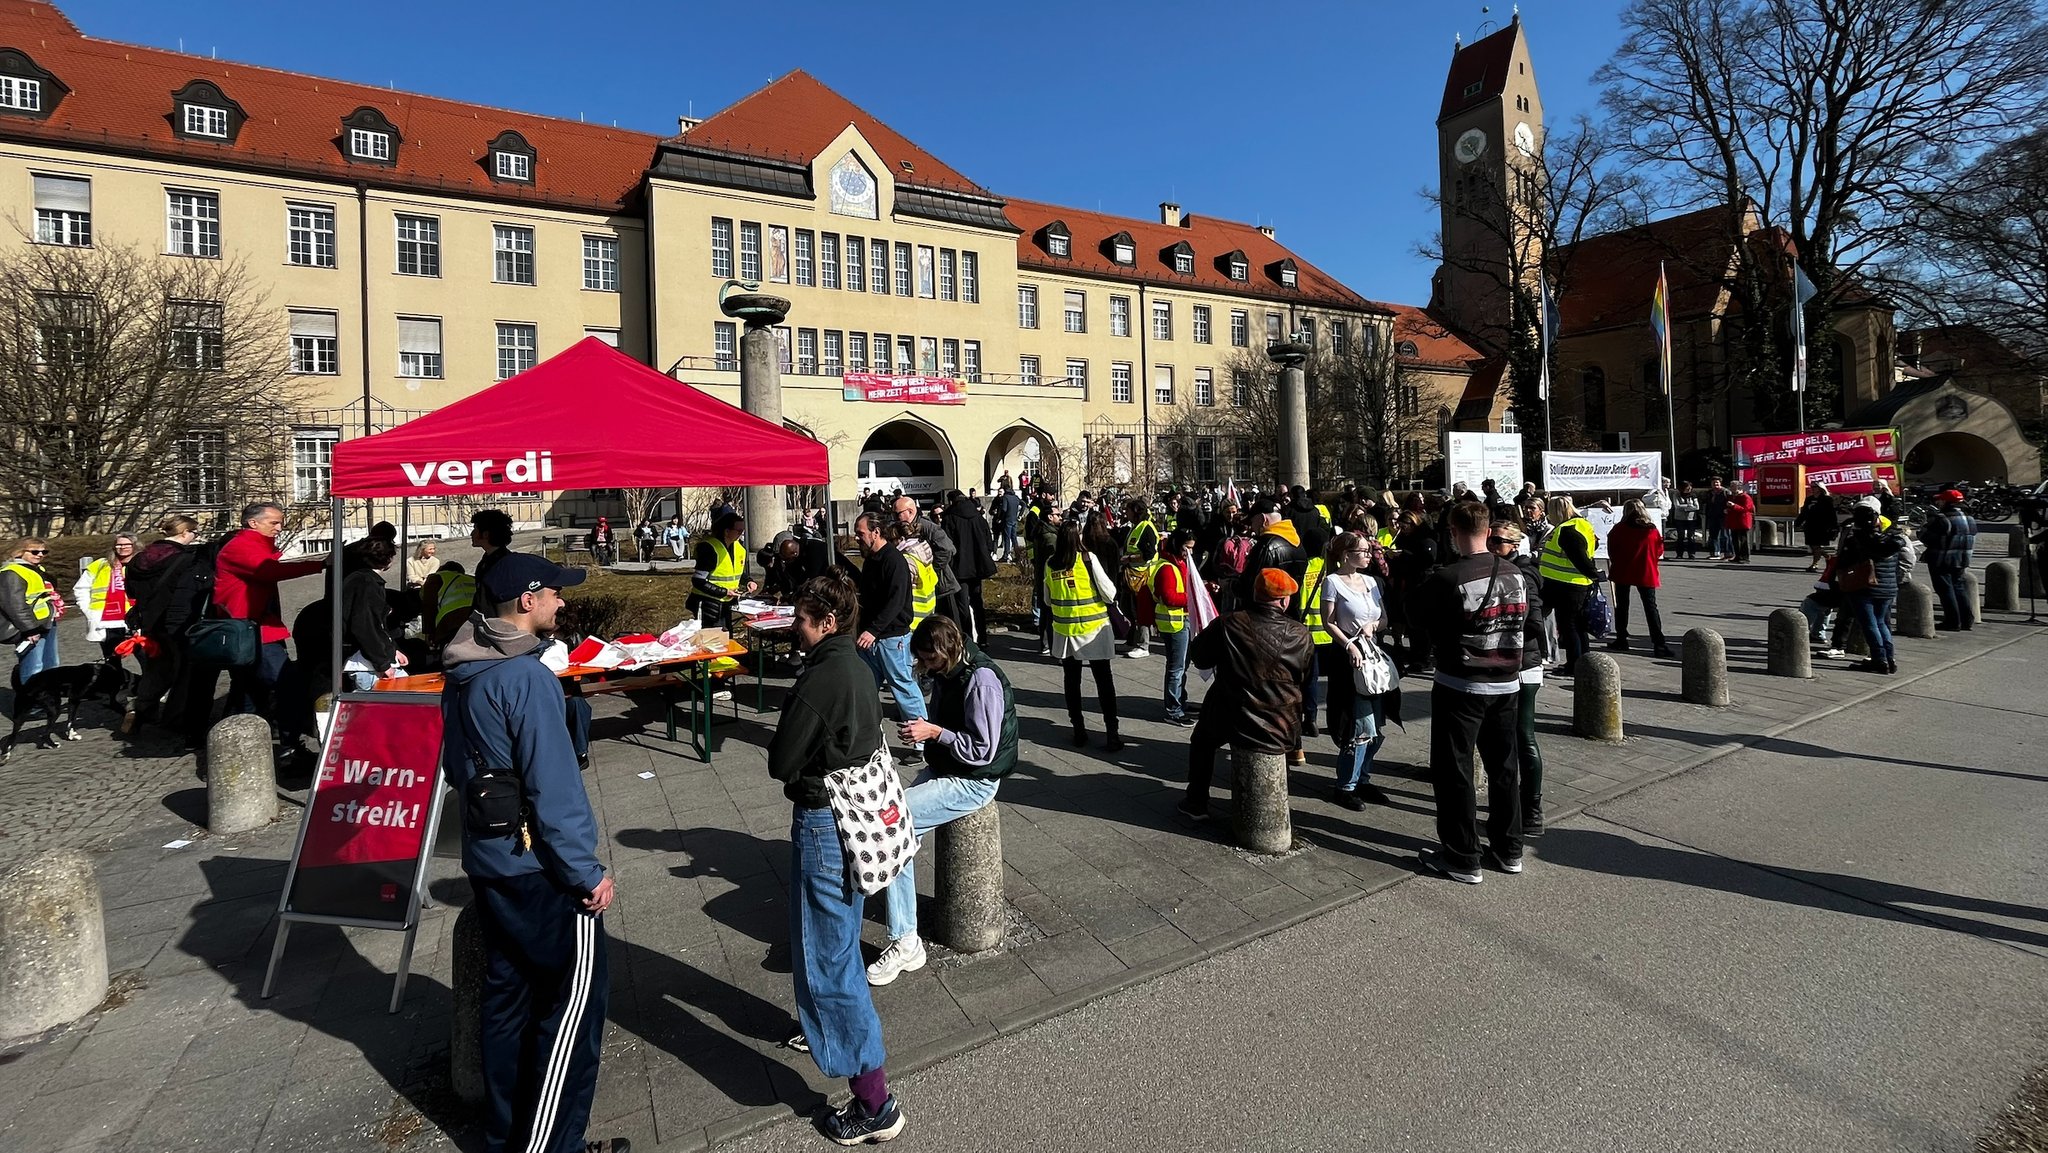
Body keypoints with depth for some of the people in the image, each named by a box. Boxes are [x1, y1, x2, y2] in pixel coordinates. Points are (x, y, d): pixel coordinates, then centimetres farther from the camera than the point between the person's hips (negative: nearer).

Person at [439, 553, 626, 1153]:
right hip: (538, 867, -9)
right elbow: (554, 787, -23)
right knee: (579, 992, 4)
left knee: (507, 992, 19)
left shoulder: (461, 674, 5)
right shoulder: (527, 678, -23)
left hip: (486, 857, 9)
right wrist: (588, 873, -16)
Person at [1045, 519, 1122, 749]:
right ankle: (1112, 733, 6)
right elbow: (1110, 594, -11)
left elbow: (1047, 600, 8)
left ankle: (1079, 730, 18)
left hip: (1064, 630, 3)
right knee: (1104, 681, 5)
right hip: (1093, 628, -3)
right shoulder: (1088, 559, -13)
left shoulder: (1051, 564, -2)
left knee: (1072, 681, 13)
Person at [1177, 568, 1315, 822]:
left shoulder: (1228, 625, -14)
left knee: (1202, 741, 29)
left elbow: (1198, 656, 0)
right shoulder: (1301, 636, -11)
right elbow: (1306, 682, 2)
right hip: (1281, 732, 1)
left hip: (1232, 722, -1)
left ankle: (1196, 803, 34)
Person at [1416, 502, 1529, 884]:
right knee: (1503, 767, 17)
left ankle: (1463, 859, 12)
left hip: (1460, 687, -6)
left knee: (1454, 772, 5)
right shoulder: (1515, 574, 1)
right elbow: (1524, 624, 9)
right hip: (1507, 684, 6)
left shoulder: (1445, 579, -18)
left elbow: (1427, 632, -8)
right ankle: (1509, 850, 30)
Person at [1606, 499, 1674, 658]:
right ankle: (1659, 644, -3)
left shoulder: (1619, 529, -8)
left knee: (1622, 606, 10)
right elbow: (1659, 551, 4)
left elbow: (1611, 552, -2)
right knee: (1651, 607, 3)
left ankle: (1621, 640, 12)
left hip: (1622, 573, -1)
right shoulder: (1652, 530, -3)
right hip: (1646, 573, 1)